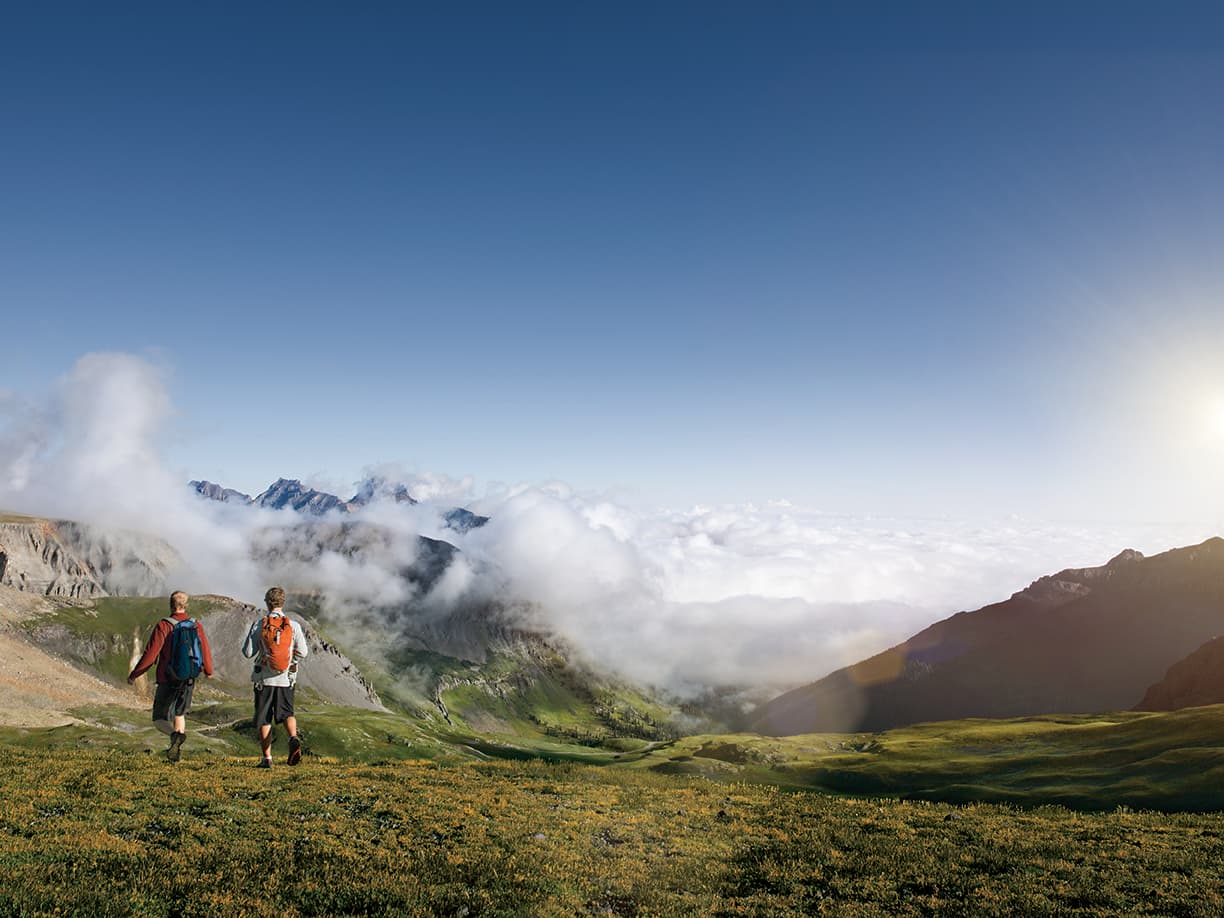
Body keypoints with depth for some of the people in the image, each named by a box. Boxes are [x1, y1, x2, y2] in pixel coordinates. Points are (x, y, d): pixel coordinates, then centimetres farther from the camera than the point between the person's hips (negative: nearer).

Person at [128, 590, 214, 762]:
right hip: (189, 681, 4)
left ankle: (176, 734, -22)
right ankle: (176, 752, 20)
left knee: (159, 719, 8)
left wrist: (134, 674, -1)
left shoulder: (163, 626, -12)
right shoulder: (197, 626, 0)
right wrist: (208, 671, 26)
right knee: (180, 714, 22)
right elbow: (205, 652, 8)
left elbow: (150, 654, -14)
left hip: (168, 681, -4)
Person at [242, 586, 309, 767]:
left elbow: (247, 653, -6)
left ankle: (267, 758, 9)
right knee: (287, 713, 13)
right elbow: (303, 652, -1)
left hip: (264, 678, -1)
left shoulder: (258, 625, -7)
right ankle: (293, 738, -15)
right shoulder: (294, 625, -4)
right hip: (286, 678, 1)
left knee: (264, 719, 9)